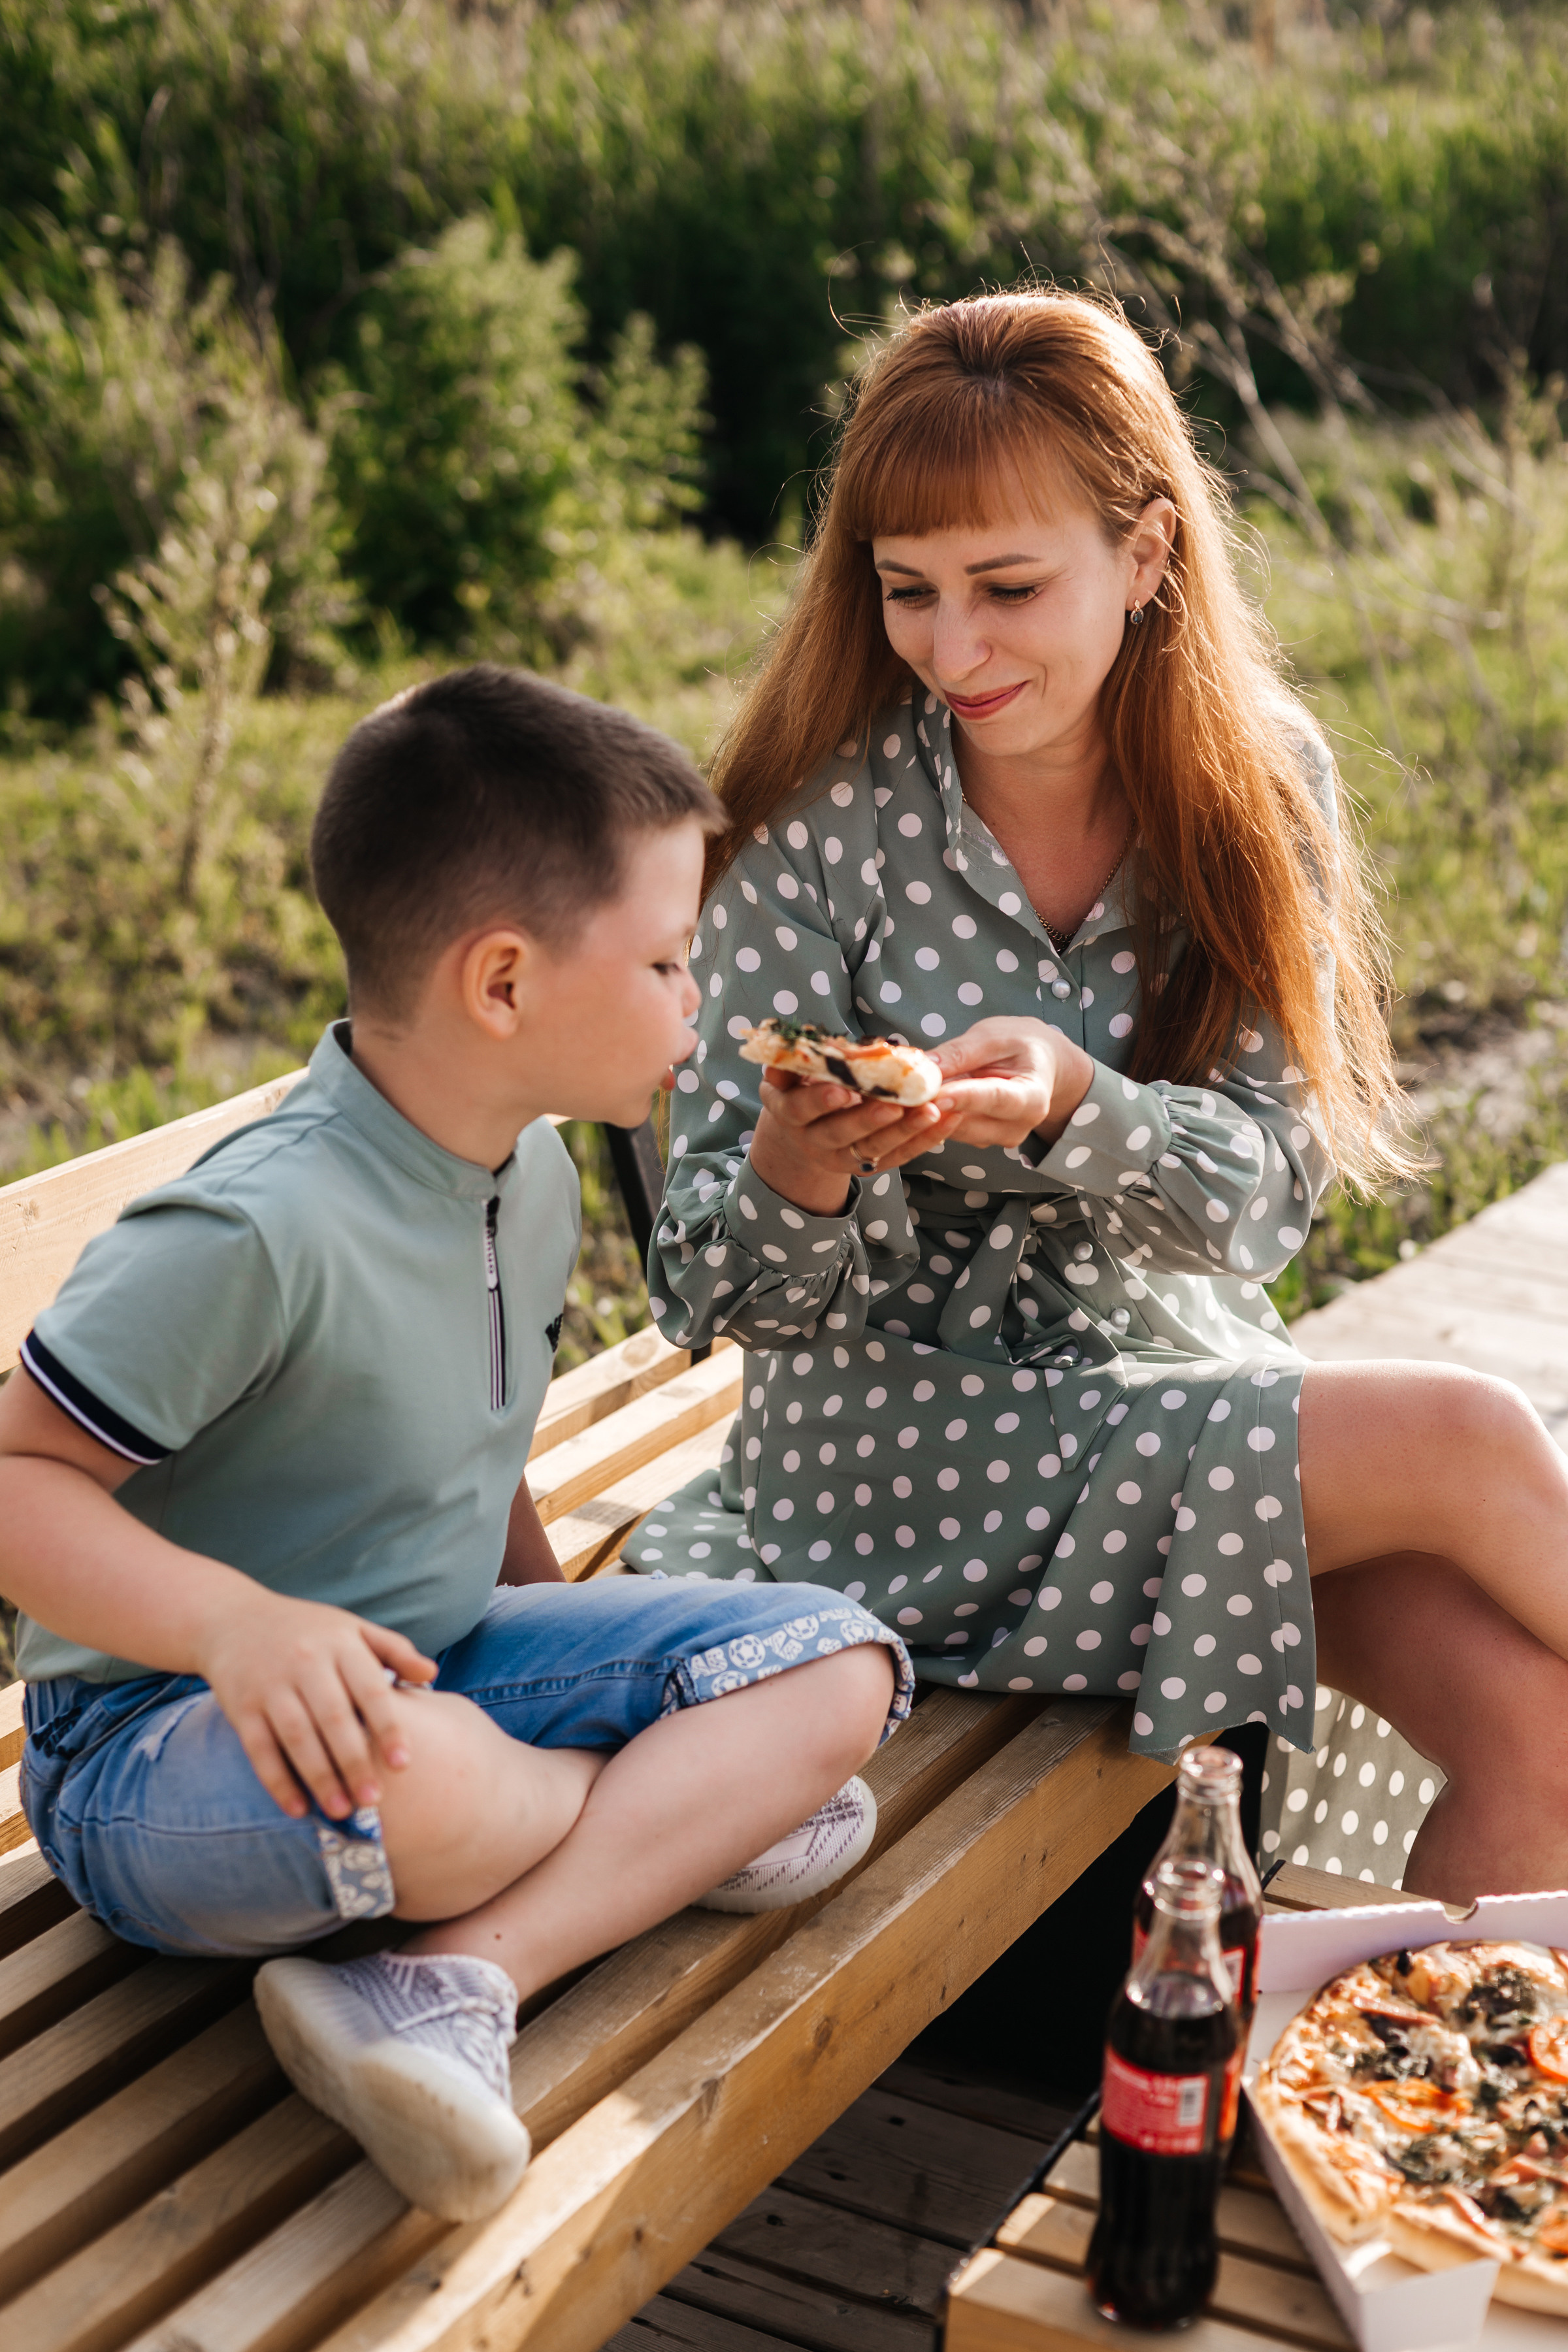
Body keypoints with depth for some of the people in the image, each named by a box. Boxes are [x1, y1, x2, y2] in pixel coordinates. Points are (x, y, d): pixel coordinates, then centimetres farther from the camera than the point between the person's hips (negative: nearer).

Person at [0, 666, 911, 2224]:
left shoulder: (533, 1175, 3)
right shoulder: (257, 1231, -26)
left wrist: (553, 1613, 9)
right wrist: (237, 1623, -36)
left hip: (446, 1655, 9)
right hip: (162, 1732, -8)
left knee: (840, 1665, -6)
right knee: (415, 1780, -43)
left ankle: (453, 1980, -22)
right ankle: (684, 1819, -6)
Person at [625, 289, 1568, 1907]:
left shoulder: (1255, 783, -3)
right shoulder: (821, 830, -13)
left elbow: (1269, 1194, -9)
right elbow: (718, 1299, -11)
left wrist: (1072, 1105, -30)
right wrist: (798, 1174, -35)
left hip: (1193, 1385, 4)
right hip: (894, 1454, -4)